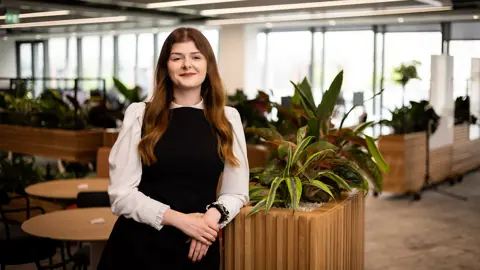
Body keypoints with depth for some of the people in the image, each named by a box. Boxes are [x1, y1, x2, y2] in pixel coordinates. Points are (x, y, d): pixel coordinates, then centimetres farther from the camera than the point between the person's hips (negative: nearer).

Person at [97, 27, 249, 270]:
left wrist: (214, 215, -15)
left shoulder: (228, 118, 3)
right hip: (139, 245, -1)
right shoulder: (139, 114, -3)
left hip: (198, 248, 2)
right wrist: (178, 219, -18)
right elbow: (121, 193, -6)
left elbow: (236, 192, 6)